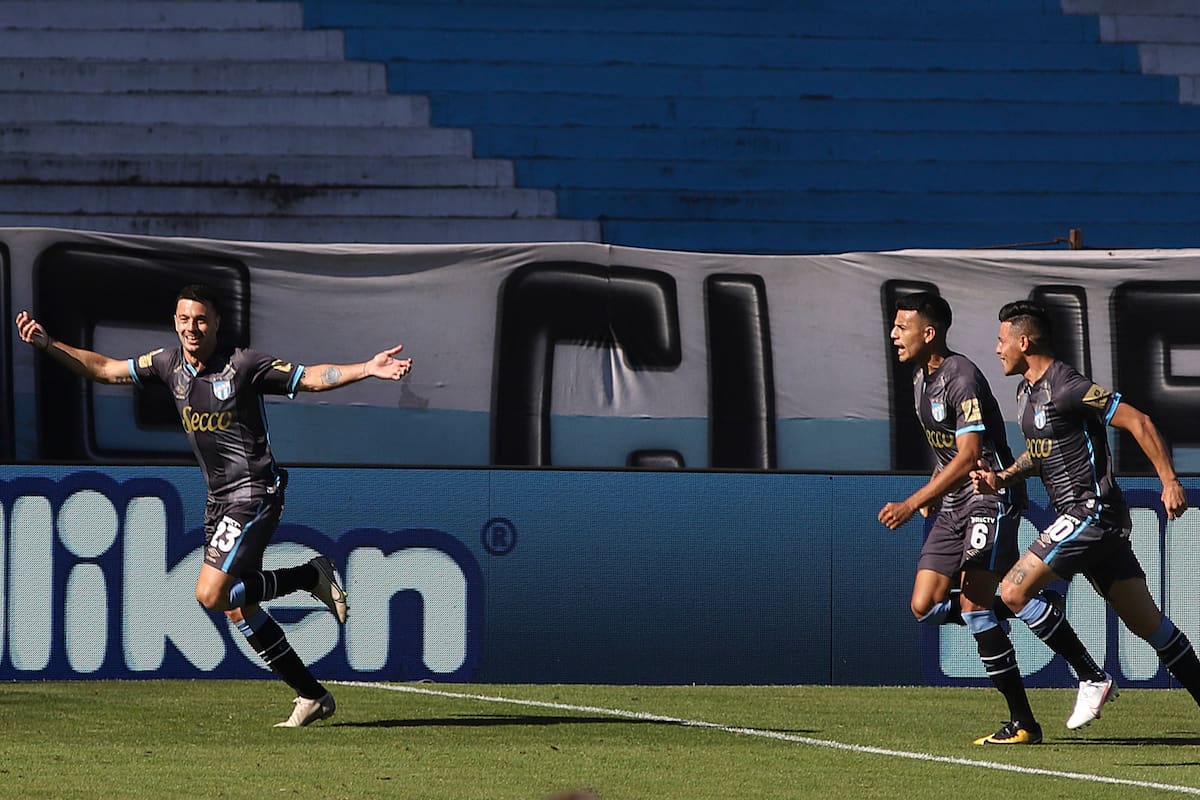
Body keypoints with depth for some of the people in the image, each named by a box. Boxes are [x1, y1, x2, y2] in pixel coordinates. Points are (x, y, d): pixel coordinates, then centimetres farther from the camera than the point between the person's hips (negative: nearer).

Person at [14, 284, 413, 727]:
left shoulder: (244, 365, -13)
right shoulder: (169, 363, 5)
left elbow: (312, 377, -11)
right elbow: (104, 368, 12)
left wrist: (368, 369, -24)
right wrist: (48, 345, 4)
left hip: (254, 493, -8)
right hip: (219, 497, 8)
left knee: (212, 594, -18)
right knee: (237, 606, 5)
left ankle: (313, 576, -1)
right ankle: (311, 696, 13)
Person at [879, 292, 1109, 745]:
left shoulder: (961, 378, -18)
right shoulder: (921, 379, 12)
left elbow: (968, 456, -25)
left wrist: (912, 504, -29)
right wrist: (932, 492, 11)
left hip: (991, 498, -9)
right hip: (953, 506, 9)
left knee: (973, 604, -17)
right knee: (926, 607, 1)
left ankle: (1024, 723, -11)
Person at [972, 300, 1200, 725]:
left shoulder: (1067, 388, -16)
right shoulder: (1026, 391, 13)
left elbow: (1137, 422, -17)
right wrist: (1001, 478, 7)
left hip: (1092, 512, -10)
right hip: (1078, 516, 10)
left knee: (1014, 591, -12)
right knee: (1148, 622, 10)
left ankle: (1093, 678, -9)